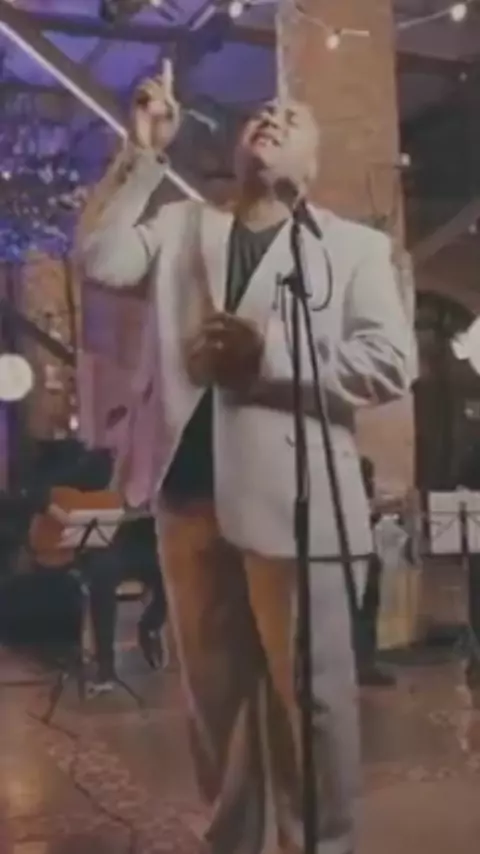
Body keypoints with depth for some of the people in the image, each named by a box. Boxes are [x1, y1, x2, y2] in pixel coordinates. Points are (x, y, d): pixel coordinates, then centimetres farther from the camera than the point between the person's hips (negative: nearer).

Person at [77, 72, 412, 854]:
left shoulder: (353, 246, 6)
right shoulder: (180, 227, 17)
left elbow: (388, 363, -5)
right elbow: (99, 260, 2)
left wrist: (268, 355, -11)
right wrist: (143, 154, 1)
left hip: (292, 492, -3)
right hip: (191, 487, 4)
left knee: (309, 691, 3)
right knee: (214, 688, 14)